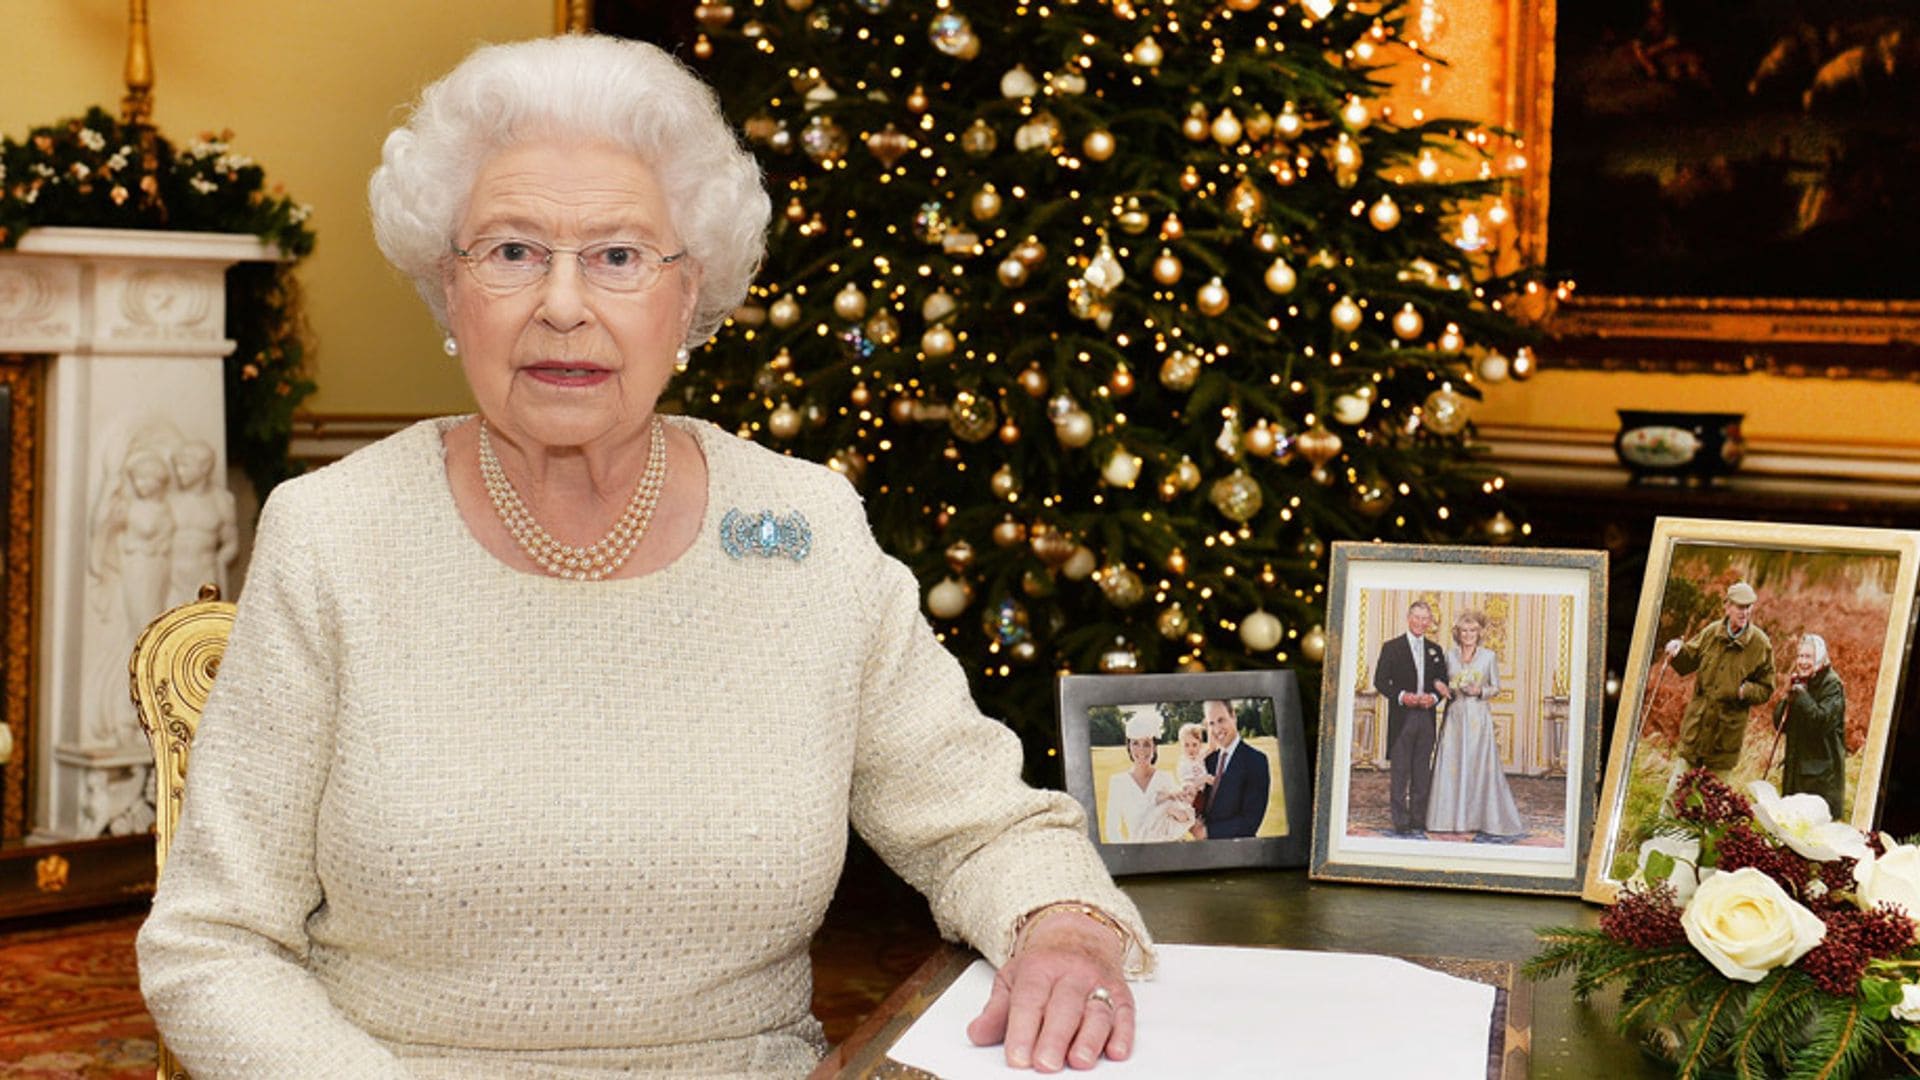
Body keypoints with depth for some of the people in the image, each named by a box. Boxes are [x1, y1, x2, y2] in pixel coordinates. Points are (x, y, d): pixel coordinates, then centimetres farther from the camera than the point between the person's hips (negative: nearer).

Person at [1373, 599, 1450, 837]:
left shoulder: (1435, 651, 15)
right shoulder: (1392, 647, 2)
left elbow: (1443, 683, 15)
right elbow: (1380, 681, -3)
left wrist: (1433, 697, -7)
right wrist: (1402, 696, -17)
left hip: (1426, 717, 4)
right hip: (1401, 717, -4)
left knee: (1422, 772, 7)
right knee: (1400, 771, -3)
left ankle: (1418, 821, 13)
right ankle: (1400, 822, -1)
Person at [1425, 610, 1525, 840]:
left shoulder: (1489, 656, 3)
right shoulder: (1450, 655, 8)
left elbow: (1496, 687, 7)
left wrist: (1480, 691, -12)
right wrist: (1444, 689, -7)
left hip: (1479, 717, -2)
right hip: (1455, 716, 2)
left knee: (1481, 767, -4)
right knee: (1451, 767, -1)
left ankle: (1483, 819, 2)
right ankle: (1453, 816, 6)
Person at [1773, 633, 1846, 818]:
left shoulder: (1832, 684, -9)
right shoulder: (1798, 682, 12)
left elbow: (1822, 722, -23)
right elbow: (1780, 725, 8)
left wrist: (1801, 694, -20)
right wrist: (1788, 695, -6)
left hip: (1822, 770, -7)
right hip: (1796, 766, 7)